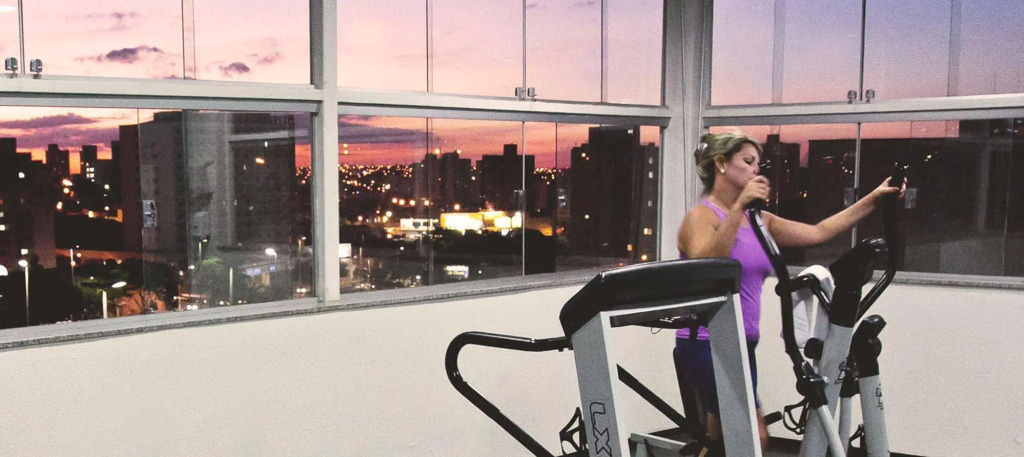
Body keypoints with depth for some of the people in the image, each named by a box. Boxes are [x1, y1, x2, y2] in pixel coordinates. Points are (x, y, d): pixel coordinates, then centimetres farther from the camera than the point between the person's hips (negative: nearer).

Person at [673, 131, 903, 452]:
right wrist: (738, 207, -36)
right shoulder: (701, 216, -10)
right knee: (754, 438, -11)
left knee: (720, 442, 13)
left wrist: (873, 199, 9)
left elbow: (818, 233, 13)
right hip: (706, 344, -8)